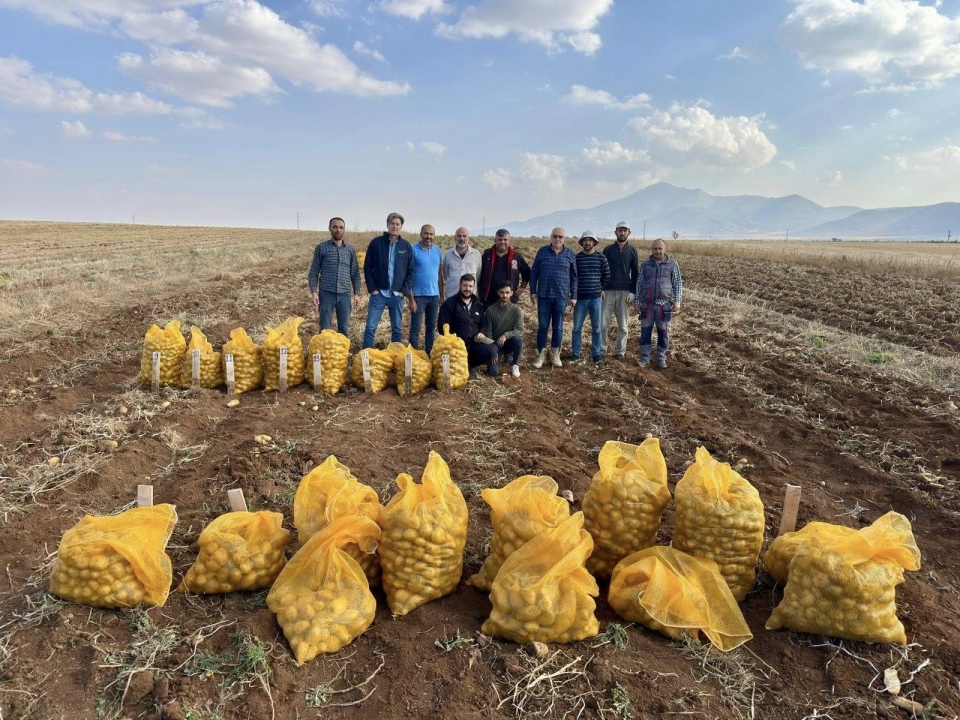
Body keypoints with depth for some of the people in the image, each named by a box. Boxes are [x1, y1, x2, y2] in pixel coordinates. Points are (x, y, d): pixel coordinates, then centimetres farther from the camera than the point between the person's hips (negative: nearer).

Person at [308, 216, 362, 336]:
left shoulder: (350, 249, 9)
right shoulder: (321, 248, 2)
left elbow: (355, 273, 12)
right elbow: (314, 272, 1)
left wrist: (357, 293, 6)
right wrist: (314, 292, -8)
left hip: (345, 295, 2)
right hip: (326, 294, -2)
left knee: (344, 329, 8)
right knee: (325, 328, 4)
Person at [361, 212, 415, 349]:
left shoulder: (406, 246, 5)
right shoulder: (376, 242, -1)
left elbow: (410, 272, 6)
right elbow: (367, 267, 0)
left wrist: (404, 291, -3)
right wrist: (372, 289, -7)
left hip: (397, 294, 2)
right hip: (378, 293, -2)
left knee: (396, 329, 9)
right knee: (370, 328, -3)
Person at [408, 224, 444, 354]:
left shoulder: (437, 251, 8)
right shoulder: (413, 250, -7)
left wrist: (441, 295, 11)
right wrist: (411, 298, -12)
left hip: (434, 295, 5)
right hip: (418, 295, -5)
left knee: (432, 327, 12)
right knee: (415, 328, -1)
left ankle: (429, 354, 21)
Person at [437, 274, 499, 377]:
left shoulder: (478, 304, 17)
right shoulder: (449, 303, 0)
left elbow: (484, 323, 22)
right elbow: (442, 326, -4)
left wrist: (482, 333, -2)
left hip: (475, 342, 5)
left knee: (492, 351, -25)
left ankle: (470, 364, 3)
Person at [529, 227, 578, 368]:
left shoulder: (570, 254, 3)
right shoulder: (542, 251, 2)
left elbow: (574, 277, 7)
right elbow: (534, 272, 5)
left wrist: (573, 296, 4)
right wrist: (533, 291, 1)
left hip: (561, 296, 0)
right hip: (543, 295, 0)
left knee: (558, 327, 7)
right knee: (542, 326, 3)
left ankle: (555, 355, 18)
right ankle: (541, 355, 12)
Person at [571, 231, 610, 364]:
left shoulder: (601, 257, 0)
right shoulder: (576, 257, 1)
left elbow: (606, 276, 9)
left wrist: (600, 288, 14)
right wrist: (574, 291, 7)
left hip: (596, 298, 0)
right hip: (580, 298, 0)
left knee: (596, 328, 6)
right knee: (577, 328, 4)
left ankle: (596, 354, 16)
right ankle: (575, 354, 12)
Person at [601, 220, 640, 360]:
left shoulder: (632, 251, 5)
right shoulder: (608, 249, 6)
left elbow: (635, 273, 5)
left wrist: (632, 292, -4)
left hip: (625, 292, 0)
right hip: (608, 291, 0)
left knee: (623, 325, 3)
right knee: (603, 323, -2)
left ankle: (620, 351, 12)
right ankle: (601, 350, 7)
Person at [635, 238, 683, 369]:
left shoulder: (672, 264, 1)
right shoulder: (645, 264, 5)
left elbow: (678, 283, 2)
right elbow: (639, 283, 9)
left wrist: (677, 301, -5)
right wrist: (637, 301, 5)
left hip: (664, 304, -1)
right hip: (647, 304, 1)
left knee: (663, 333, 5)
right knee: (645, 331, 4)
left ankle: (661, 358, 18)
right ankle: (645, 357, 15)